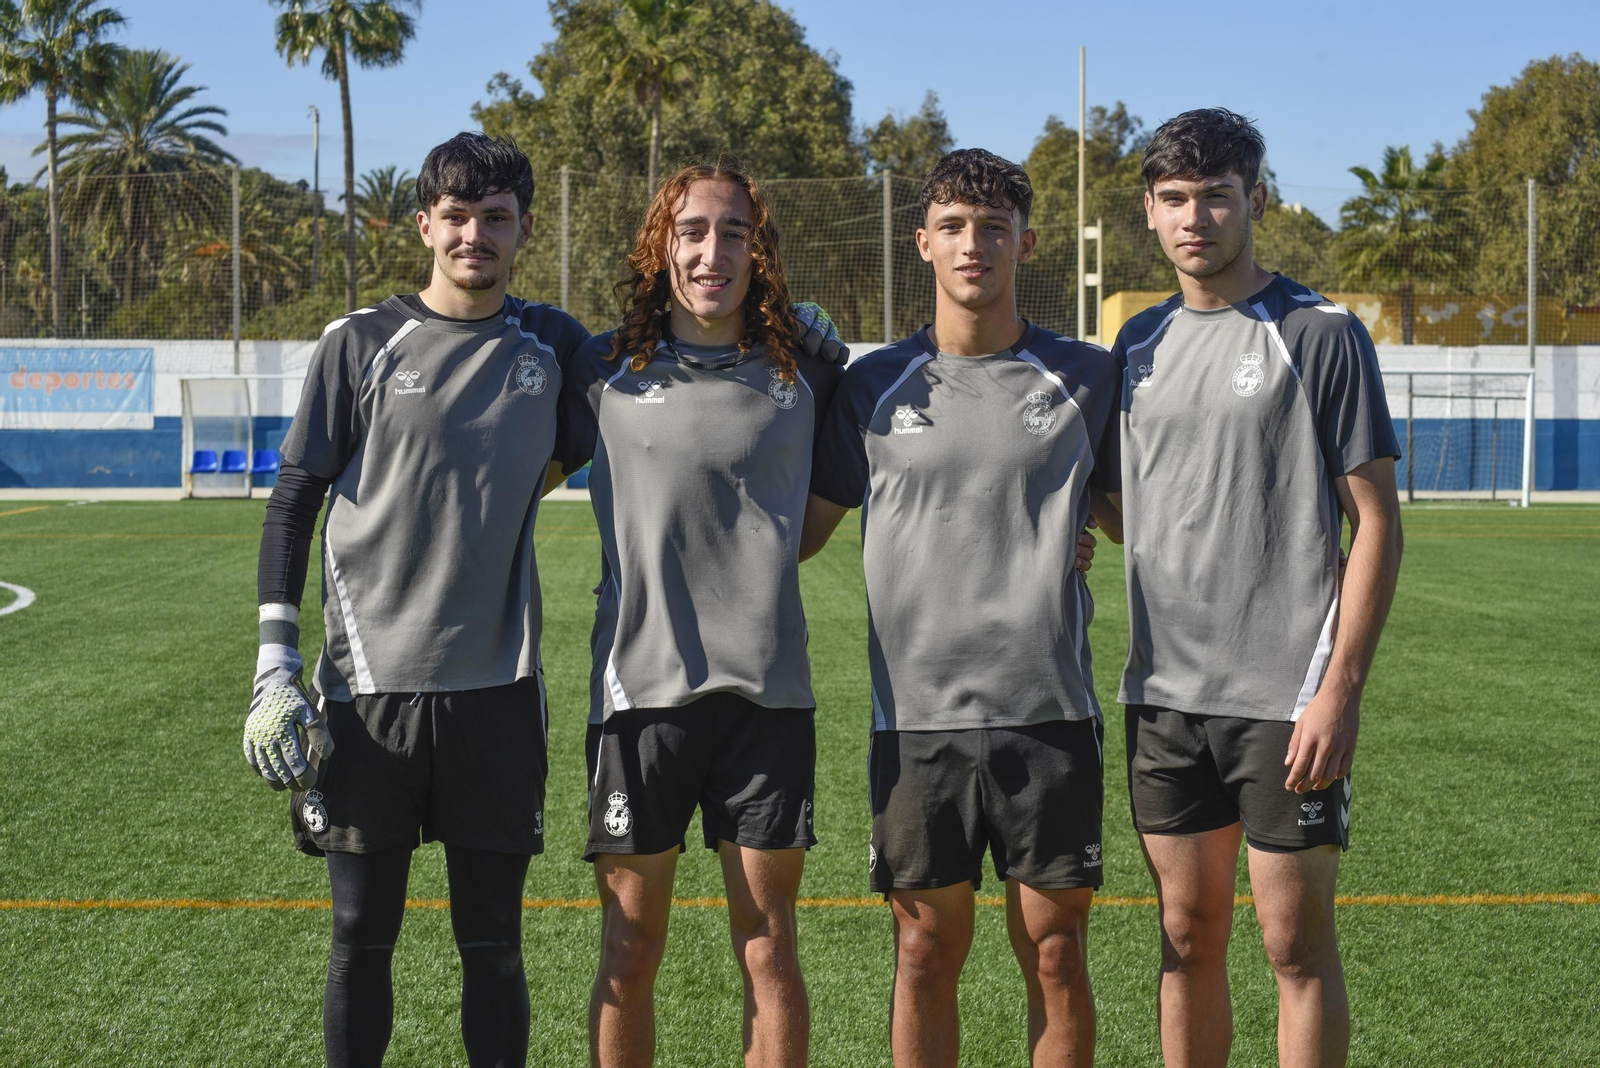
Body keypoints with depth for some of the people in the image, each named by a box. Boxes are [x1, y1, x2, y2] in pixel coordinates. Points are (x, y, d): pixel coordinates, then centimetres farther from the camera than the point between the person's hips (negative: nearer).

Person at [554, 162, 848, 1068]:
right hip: (640, 685, 0)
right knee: (630, 950, 7)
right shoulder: (605, 372, 5)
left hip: (767, 690, 0)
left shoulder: (805, 374, 7)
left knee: (770, 950, 5)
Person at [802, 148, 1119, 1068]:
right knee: (927, 949, 6)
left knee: (1056, 949, 3)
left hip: (1049, 707, 0)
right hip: (917, 711, 1)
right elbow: (803, 528, 13)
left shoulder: (1086, 377, 6)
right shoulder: (875, 386, 7)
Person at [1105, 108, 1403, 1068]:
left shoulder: (1321, 334, -4)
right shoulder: (1139, 344, 12)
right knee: (1189, 937, 11)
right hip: (1165, 694, 5)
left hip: (1286, 697, -5)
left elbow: (1376, 523, -7)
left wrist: (1341, 689, -14)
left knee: (1296, 942, 1)